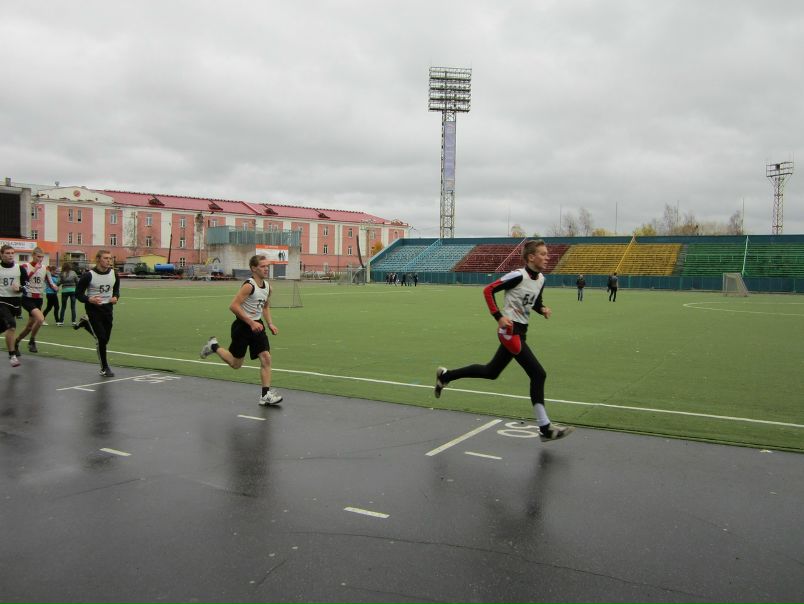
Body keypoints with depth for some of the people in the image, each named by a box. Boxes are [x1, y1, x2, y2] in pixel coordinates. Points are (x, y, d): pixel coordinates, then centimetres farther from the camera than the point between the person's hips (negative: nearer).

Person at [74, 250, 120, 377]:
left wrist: (116, 297, -6)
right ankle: (104, 368, 6)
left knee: (105, 339, 11)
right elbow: (78, 293, -8)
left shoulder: (114, 274, 1)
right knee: (101, 339, -9)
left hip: (108, 308, 5)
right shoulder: (88, 275, -13)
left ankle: (85, 323, 37)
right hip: (93, 308, -5)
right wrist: (89, 299, -27)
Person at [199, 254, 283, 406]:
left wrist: (270, 324, 7)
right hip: (242, 326, -6)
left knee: (266, 358, -7)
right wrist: (251, 322, -25)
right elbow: (233, 306, -24)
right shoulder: (249, 285, -19)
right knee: (235, 364, 8)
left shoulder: (267, 286, 5)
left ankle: (265, 395, -2)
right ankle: (214, 346, 33)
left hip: (257, 325, 6)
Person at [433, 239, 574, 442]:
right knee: (538, 374, -11)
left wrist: (543, 309, -1)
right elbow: (488, 290, -14)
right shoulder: (518, 275, -17)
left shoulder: (541, 279, 7)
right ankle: (545, 428, -2)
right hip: (510, 329, -9)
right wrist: (499, 317, -19)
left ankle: (445, 375, 34)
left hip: (520, 331, 9)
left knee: (491, 372, 19)